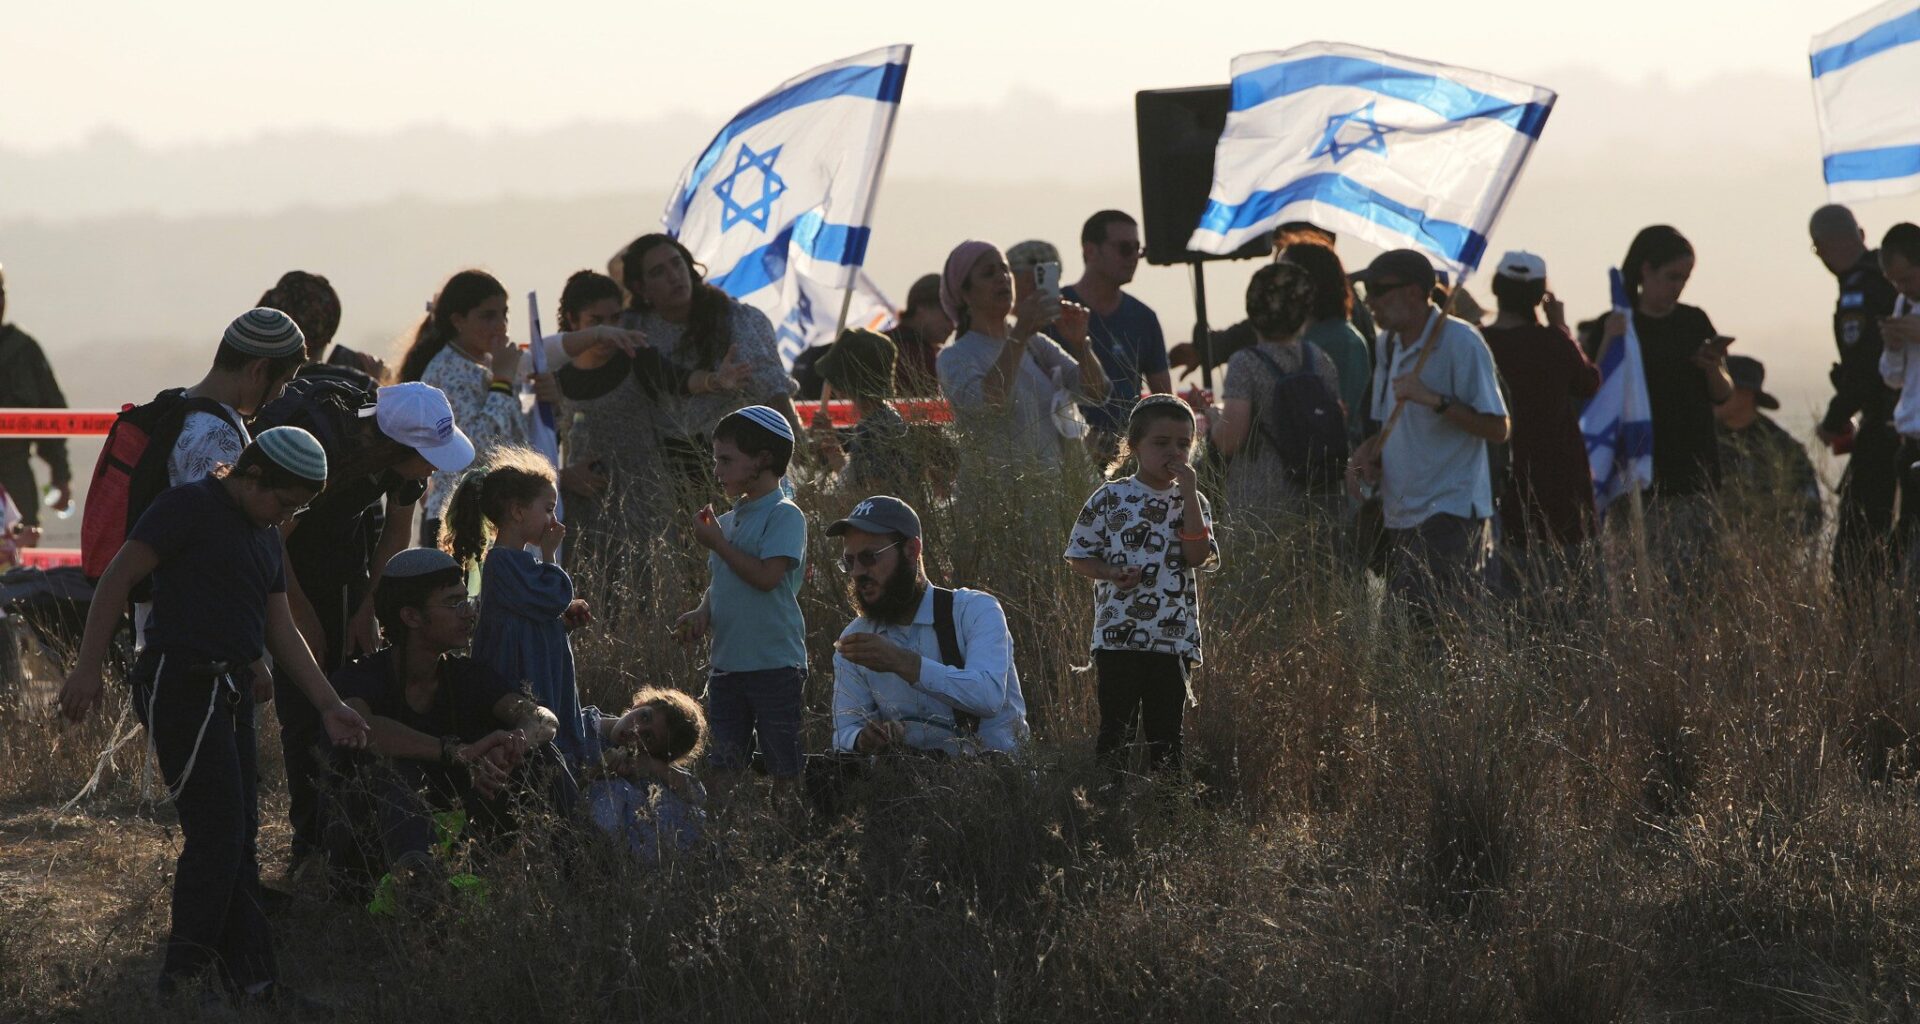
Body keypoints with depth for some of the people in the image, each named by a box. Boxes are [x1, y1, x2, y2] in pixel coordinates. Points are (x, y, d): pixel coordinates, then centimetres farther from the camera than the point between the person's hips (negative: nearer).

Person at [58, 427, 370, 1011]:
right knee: (217, 828, -13)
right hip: (180, 684, -9)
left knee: (237, 836, 9)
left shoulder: (264, 536, 18)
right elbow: (117, 579, -12)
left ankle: (249, 977, 11)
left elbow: (281, 632, 21)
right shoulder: (189, 508, -9)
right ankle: (188, 968, -6)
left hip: (231, 691, 9)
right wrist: (88, 668, -18)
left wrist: (329, 707, 14)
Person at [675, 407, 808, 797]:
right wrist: (703, 612, 0)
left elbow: (766, 576, -21)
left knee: (783, 766, -2)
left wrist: (716, 542, -13)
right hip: (726, 663, 8)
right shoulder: (730, 520, 14)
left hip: (774, 663, -8)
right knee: (724, 763, 9)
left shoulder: (784, 516, -10)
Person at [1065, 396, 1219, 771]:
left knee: (1165, 733, 8)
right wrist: (1112, 573, -16)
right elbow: (1078, 555, 4)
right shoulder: (1111, 498, 0)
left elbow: (1198, 557, -9)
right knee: (1116, 730, -2)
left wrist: (1189, 493, -11)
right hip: (1118, 637, -2)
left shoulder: (1192, 501, 7)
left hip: (1174, 638, 2)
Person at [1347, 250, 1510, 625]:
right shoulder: (1388, 343, 14)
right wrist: (1368, 453, 4)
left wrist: (1434, 399, -22)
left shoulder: (1460, 343, -11)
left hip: (1450, 513, -8)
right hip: (1401, 516, 8)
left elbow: (1497, 429, -13)